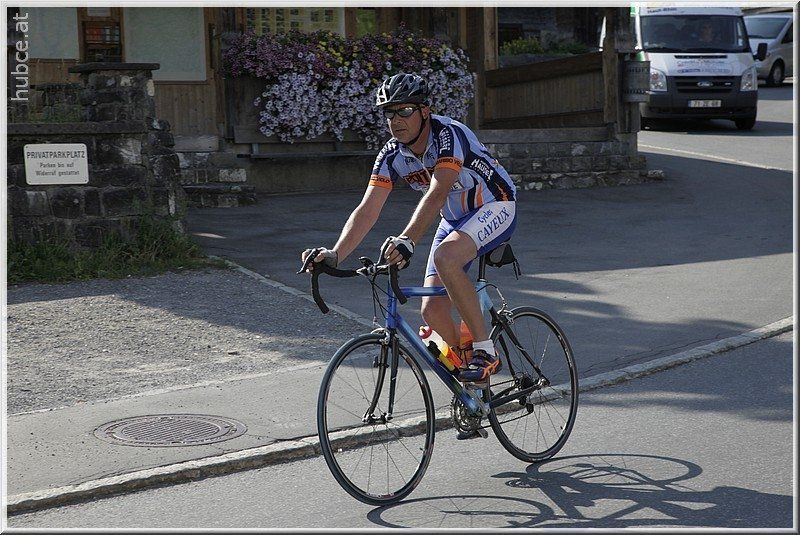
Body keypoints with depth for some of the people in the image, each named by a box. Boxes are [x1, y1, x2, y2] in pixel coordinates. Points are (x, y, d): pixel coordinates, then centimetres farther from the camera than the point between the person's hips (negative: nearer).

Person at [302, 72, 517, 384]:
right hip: (455, 219, 7)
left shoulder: (449, 135, -29)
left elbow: (436, 195, -42)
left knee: (445, 257, -36)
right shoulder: (391, 156, -10)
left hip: (494, 208, -7)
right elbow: (367, 210, -17)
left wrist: (407, 241, -57)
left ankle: (486, 353, -25)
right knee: (432, 311, -7)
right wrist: (335, 256, -33)